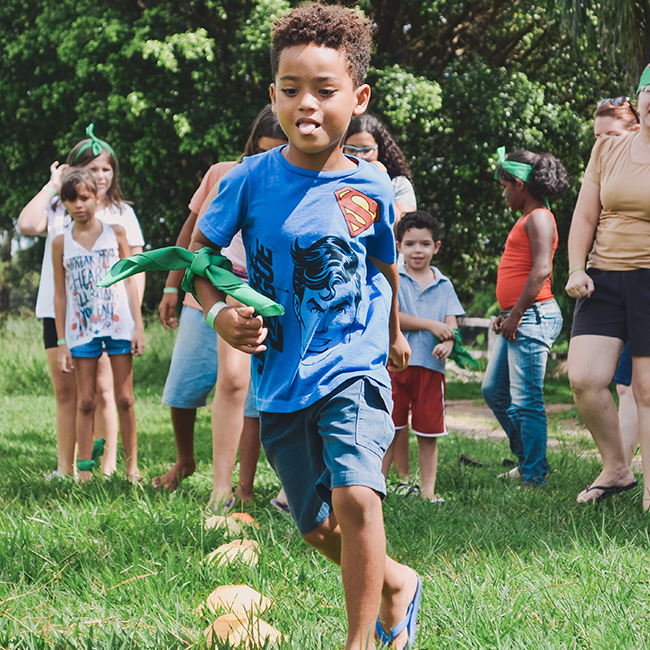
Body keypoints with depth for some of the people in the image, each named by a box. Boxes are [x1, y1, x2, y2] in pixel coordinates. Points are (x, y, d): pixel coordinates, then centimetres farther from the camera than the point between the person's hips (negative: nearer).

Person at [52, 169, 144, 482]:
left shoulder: (115, 233, 4)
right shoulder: (61, 243, 4)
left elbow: (129, 282, 6)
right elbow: (60, 294, 6)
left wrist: (139, 326, 0)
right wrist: (62, 342, 3)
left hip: (119, 325, 0)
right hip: (82, 329, 0)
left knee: (124, 398, 3)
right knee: (85, 401, 2)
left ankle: (131, 465, 10)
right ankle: (84, 470, 5)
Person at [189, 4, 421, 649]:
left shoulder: (371, 190, -4)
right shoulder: (250, 180, -5)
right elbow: (199, 251, 6)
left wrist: (394, 336, 30)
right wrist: (219, 313, -13)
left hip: (353, 367, -2)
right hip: (280, 377, 2)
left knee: (355, 497, -23)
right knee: (318, 528, 10)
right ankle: (398, 583, 38)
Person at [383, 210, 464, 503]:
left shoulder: (444, 286, 12)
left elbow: (451, 322, 4)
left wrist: (448, 342, -19)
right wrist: (430, 325, -13)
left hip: (430, 366, 3)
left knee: (429, 431, 6)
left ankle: (428, 488, 12)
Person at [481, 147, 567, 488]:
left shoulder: (538, 218, -11)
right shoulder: (528, 219, 20)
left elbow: (542, 270, -22)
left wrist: (516, 314, -20)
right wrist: (507, 312, 18)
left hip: (533, 317, -11)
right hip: (517, 319, 11)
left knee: (525, 401, -8)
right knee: (494, 391, 16)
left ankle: (535, 477, -3)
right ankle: (528, 459, 25)